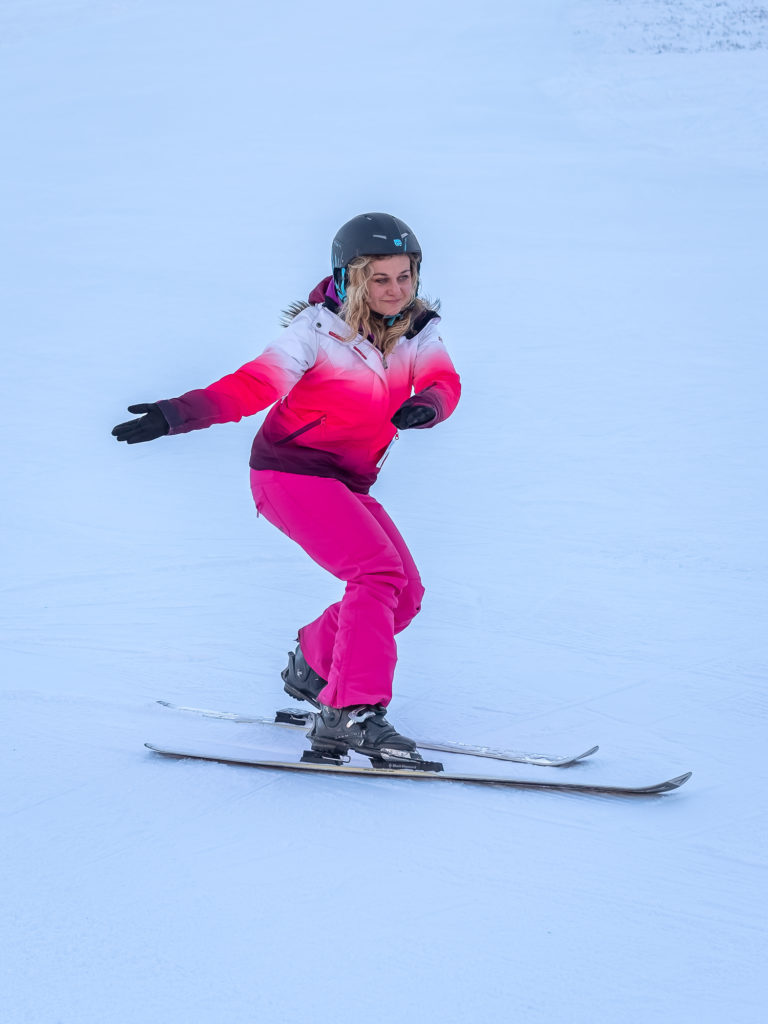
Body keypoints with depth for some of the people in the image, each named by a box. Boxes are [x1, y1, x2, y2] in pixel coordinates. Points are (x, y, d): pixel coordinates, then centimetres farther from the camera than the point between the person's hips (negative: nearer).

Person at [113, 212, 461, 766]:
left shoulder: (420, 329, 1)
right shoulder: (320, 330, -16)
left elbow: (444, 383, -12)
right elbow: (254, 385, -22)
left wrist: (426, 405, -36)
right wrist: (178, 414, -35)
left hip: (347, 482, 7)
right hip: (292, 470, -7)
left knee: (405, 594, 7)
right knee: (378, 571, -24)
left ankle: (313, 665, 28)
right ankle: (351, 714, -29)